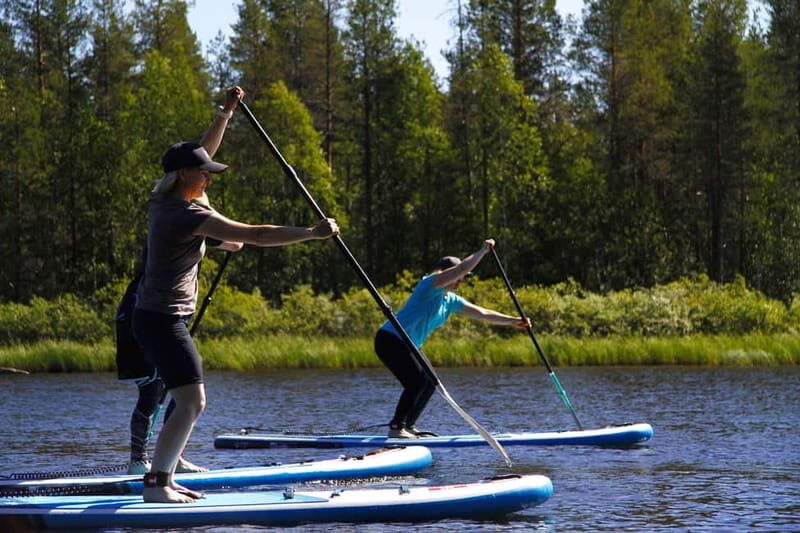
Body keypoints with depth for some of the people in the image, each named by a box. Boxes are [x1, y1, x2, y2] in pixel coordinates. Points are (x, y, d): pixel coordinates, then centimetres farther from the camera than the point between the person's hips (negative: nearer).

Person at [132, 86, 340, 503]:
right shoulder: (189, 215, -19)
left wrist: (226, 112, 28)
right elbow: (256, 236, -23)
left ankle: (163, 477, 13)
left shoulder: (163, 200, 7)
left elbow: (199, 153, 25)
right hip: (163, 320, -11)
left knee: (186, 402, 13)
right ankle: (155, 484, -18)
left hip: (155, 316, 11)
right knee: (191, 402, -15)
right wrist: (314, 233, -19)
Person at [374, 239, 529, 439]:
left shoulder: (450, 300, 13)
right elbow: (462, 268, -25)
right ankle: (396, 428, -12)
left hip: (407, 345, 10)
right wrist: (483, 251, -16)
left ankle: (408, 426, 15)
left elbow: (482, 313, 15)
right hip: (390, 340, -10)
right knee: (417, 382, -18)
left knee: (430, 383, 9)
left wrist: (513, 321, 10)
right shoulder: (430, 284, -13)